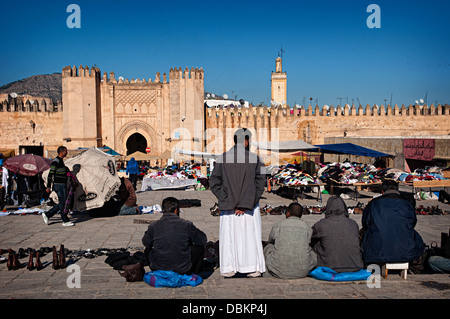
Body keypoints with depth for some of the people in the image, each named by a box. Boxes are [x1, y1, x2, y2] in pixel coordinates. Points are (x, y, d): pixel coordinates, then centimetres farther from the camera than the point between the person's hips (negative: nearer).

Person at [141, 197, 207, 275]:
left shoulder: (153, 227, -10)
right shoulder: (186, 225, -13)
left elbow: (145, 243, 9)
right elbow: (203, 240, 0)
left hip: (158, 270, 2)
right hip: (183, 271, -1)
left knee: (148, 250, 31)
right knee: (200, 247, 21)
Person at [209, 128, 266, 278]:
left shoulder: (222, 158, -1)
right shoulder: (255, 158, -3)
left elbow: (213, 183, -2)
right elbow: (261, 183, -7)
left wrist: (226, 201, -2)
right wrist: (247, 204, -6)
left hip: (228, 207, 1)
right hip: (250, 207, 0)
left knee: (228, 236, 10)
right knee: (250, 236, 10)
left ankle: (229, 269, 11)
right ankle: (254, 268, 15)